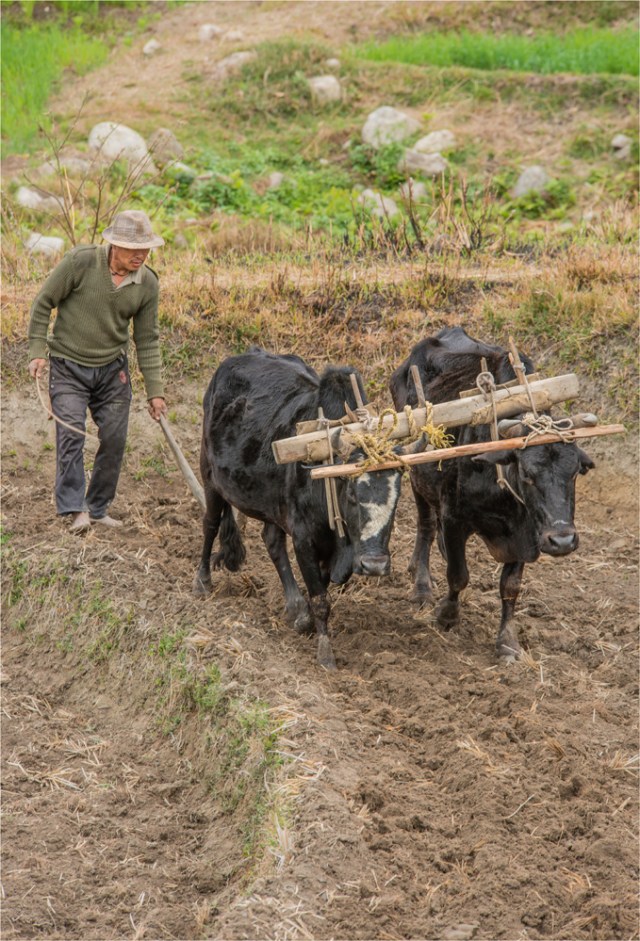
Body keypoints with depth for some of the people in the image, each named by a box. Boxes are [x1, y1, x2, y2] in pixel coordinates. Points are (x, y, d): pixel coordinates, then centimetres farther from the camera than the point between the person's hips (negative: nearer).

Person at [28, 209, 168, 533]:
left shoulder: (147, 283, -6)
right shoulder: (80, 262, -17)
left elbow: (147, 339, 2)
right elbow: (43, 303, -7)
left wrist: (154, 390, -1)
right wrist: (37, 351, -12)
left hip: (112, 370, 4)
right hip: (68, 367, -4)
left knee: (114, 439, 3)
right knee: (71, 435, -14)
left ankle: (98, 508, 16)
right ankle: (74, 509, -13)